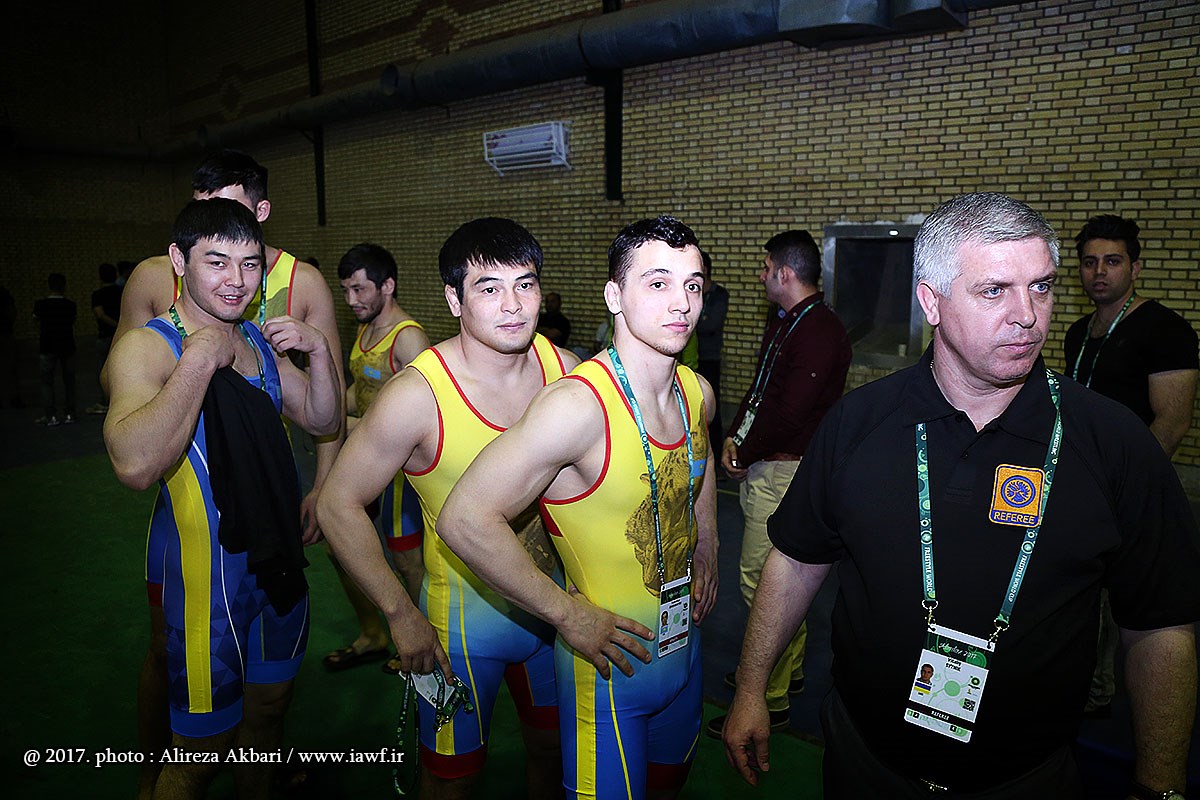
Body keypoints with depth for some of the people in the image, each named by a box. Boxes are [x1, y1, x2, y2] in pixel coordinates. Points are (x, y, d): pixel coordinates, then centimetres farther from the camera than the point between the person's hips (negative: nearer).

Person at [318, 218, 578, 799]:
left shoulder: (565, 369, -10)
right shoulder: (418, 396, -23)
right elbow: (338, 505, -15)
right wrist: (401, 613, -15)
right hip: (464, 608, -4)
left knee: (554, 749, 23)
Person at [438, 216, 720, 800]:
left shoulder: (697, 392, -3)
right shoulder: (578, 405, -28)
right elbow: (465, 520, -30)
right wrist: (569, 615, -24)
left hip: (684, 641, 7)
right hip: (611, 656, -7)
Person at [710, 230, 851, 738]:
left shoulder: (820, 332, -19)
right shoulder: (783, 323, 14)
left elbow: (789, 415, -24)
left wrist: (745, 455, -12)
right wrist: (734, 437, 4)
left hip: (786, 471, -10)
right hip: (766, 466, 10)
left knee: (763, 581, -5)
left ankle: (770, 701, 8)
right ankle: (790, 670, 36)